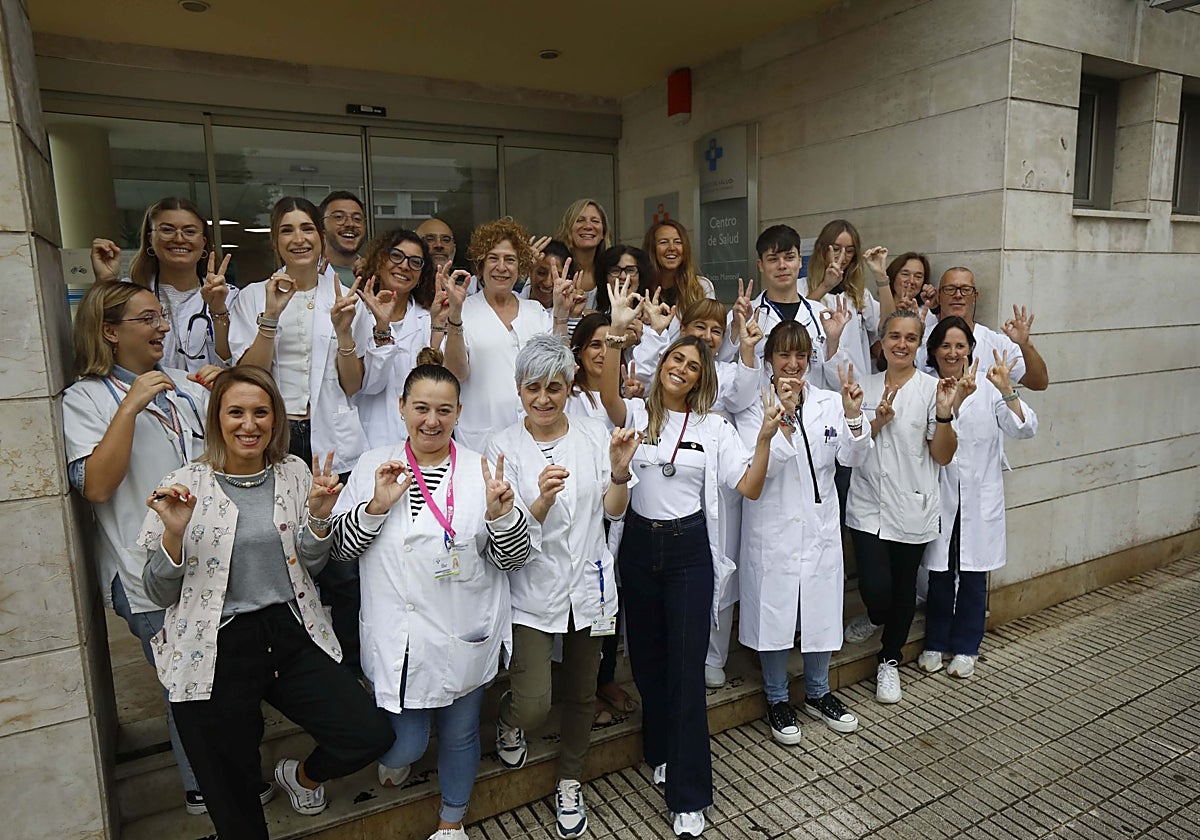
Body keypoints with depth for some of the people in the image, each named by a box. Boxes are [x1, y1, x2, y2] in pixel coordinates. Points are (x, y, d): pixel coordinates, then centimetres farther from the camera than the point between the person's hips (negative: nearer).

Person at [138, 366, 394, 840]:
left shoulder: (294, 473, 4)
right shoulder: (185, 486, -4)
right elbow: (159, 594, -2)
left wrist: (318, 516, -9)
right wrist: (174, 532, -19)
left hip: (291, 636, 3)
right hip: (216, 652, -2)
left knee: (371, 736, -6)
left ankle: (303, 776, 26)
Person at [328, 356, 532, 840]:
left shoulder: (481, 470, -4)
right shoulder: (374, 466, -1)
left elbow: (514, 559, -4)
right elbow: (339, 548, -1)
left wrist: (500, 512, -23)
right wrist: (377, 505, -18)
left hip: (465, 637, 1)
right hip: (397, 640, 0)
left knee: (460, 735, 18)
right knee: (407, 743, 6)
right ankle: (396, 755, 45)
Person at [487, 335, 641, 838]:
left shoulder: (595, 435, -3)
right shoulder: (504, 447, -8)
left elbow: (614, 510, 1)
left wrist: (620, 469, -19)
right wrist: (543, 499, -30)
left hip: (587, 587, 3)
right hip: (533, 590, -2)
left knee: (581, 695, 17)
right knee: (534, 706, -11)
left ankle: (570, 784, 44)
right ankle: (509, 719, 27)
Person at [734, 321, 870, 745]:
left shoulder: (827, 403, 4)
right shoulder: (754, 405, -8)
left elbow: (853, 458, -2)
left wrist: (854, 416, -19)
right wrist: (785, 416, -27)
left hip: (820, 526, 4)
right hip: (772, 529, -3)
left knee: (822, 610, 14)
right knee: (774, 613, 8)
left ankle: (818, 693, 37)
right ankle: (777, 700, 28)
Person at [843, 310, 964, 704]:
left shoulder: (932, 388, -4)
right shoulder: (865, 386, 5)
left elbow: (942, 456, -5)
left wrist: (945, 412, -19)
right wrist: (876, 422, -11)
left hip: (912, 507, -1)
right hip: (868, 505, 1)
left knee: (903, 588, 11)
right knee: (874, 588, -7)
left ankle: (890, 661, 34)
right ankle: (875, 617, 31)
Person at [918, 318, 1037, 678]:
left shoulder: (988, 386, -2)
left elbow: (1025, 429, -10)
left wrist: (1007, 391, -22)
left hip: (980, 497, 0)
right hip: (940, 496, 0)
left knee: (973, 574, 10)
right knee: (940, 573, 9)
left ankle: (965, 648, 27)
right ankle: (935, 644, 27)